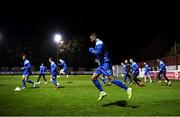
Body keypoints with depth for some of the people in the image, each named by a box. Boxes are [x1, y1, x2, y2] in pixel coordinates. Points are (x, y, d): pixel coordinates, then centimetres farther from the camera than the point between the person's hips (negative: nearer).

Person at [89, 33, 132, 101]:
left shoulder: (99, 43, -11)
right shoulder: (97, 44, 20)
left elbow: (98, 52, -28)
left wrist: (91, 50, -11)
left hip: (105, 64, -10)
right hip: (102, 64, 10)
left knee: (112, 79, -17)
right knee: (93, 78, 7)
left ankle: (127, 89, -10)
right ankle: (102, 92, 11)